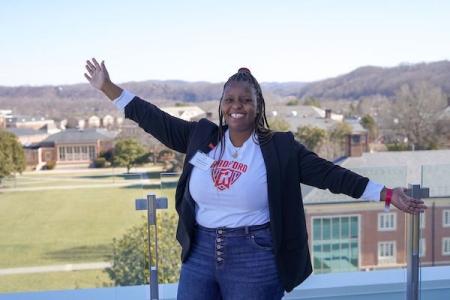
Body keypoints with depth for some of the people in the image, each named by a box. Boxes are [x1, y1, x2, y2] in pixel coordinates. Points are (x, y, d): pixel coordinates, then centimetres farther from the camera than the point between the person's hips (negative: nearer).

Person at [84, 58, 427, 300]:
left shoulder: (280, 148, -5)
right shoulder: (201, 136, 3)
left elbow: (331, 174, -6)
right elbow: (156, 120, 7)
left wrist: (387, 194, -10)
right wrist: (108, 87, 6)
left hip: (255, 259, -3)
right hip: (200, 254, 4)